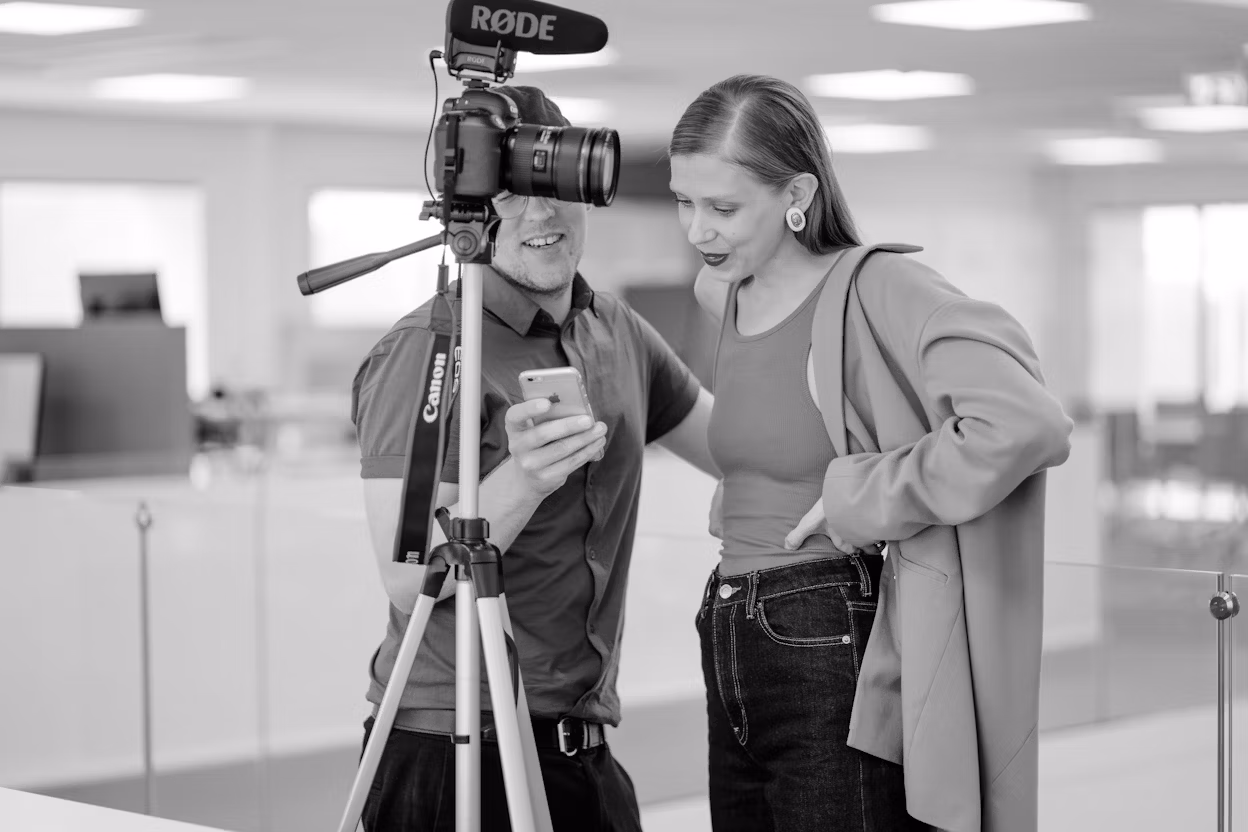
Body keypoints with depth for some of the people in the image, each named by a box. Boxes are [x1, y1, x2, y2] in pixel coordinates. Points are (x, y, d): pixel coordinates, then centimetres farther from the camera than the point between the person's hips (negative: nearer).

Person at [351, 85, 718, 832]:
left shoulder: (618, 332, 9)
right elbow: (407, 579, -19)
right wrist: (521, 481, -32)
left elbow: (733, 446, 21)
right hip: (454, 751, -6)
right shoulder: (424, 354, -13)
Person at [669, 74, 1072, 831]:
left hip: (837, 662, -8)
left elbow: (1026, 424, -29)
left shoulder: (877, 288, -14)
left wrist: (863, 499, -20)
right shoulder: (721, 293, 8)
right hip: (733, 660, 8)